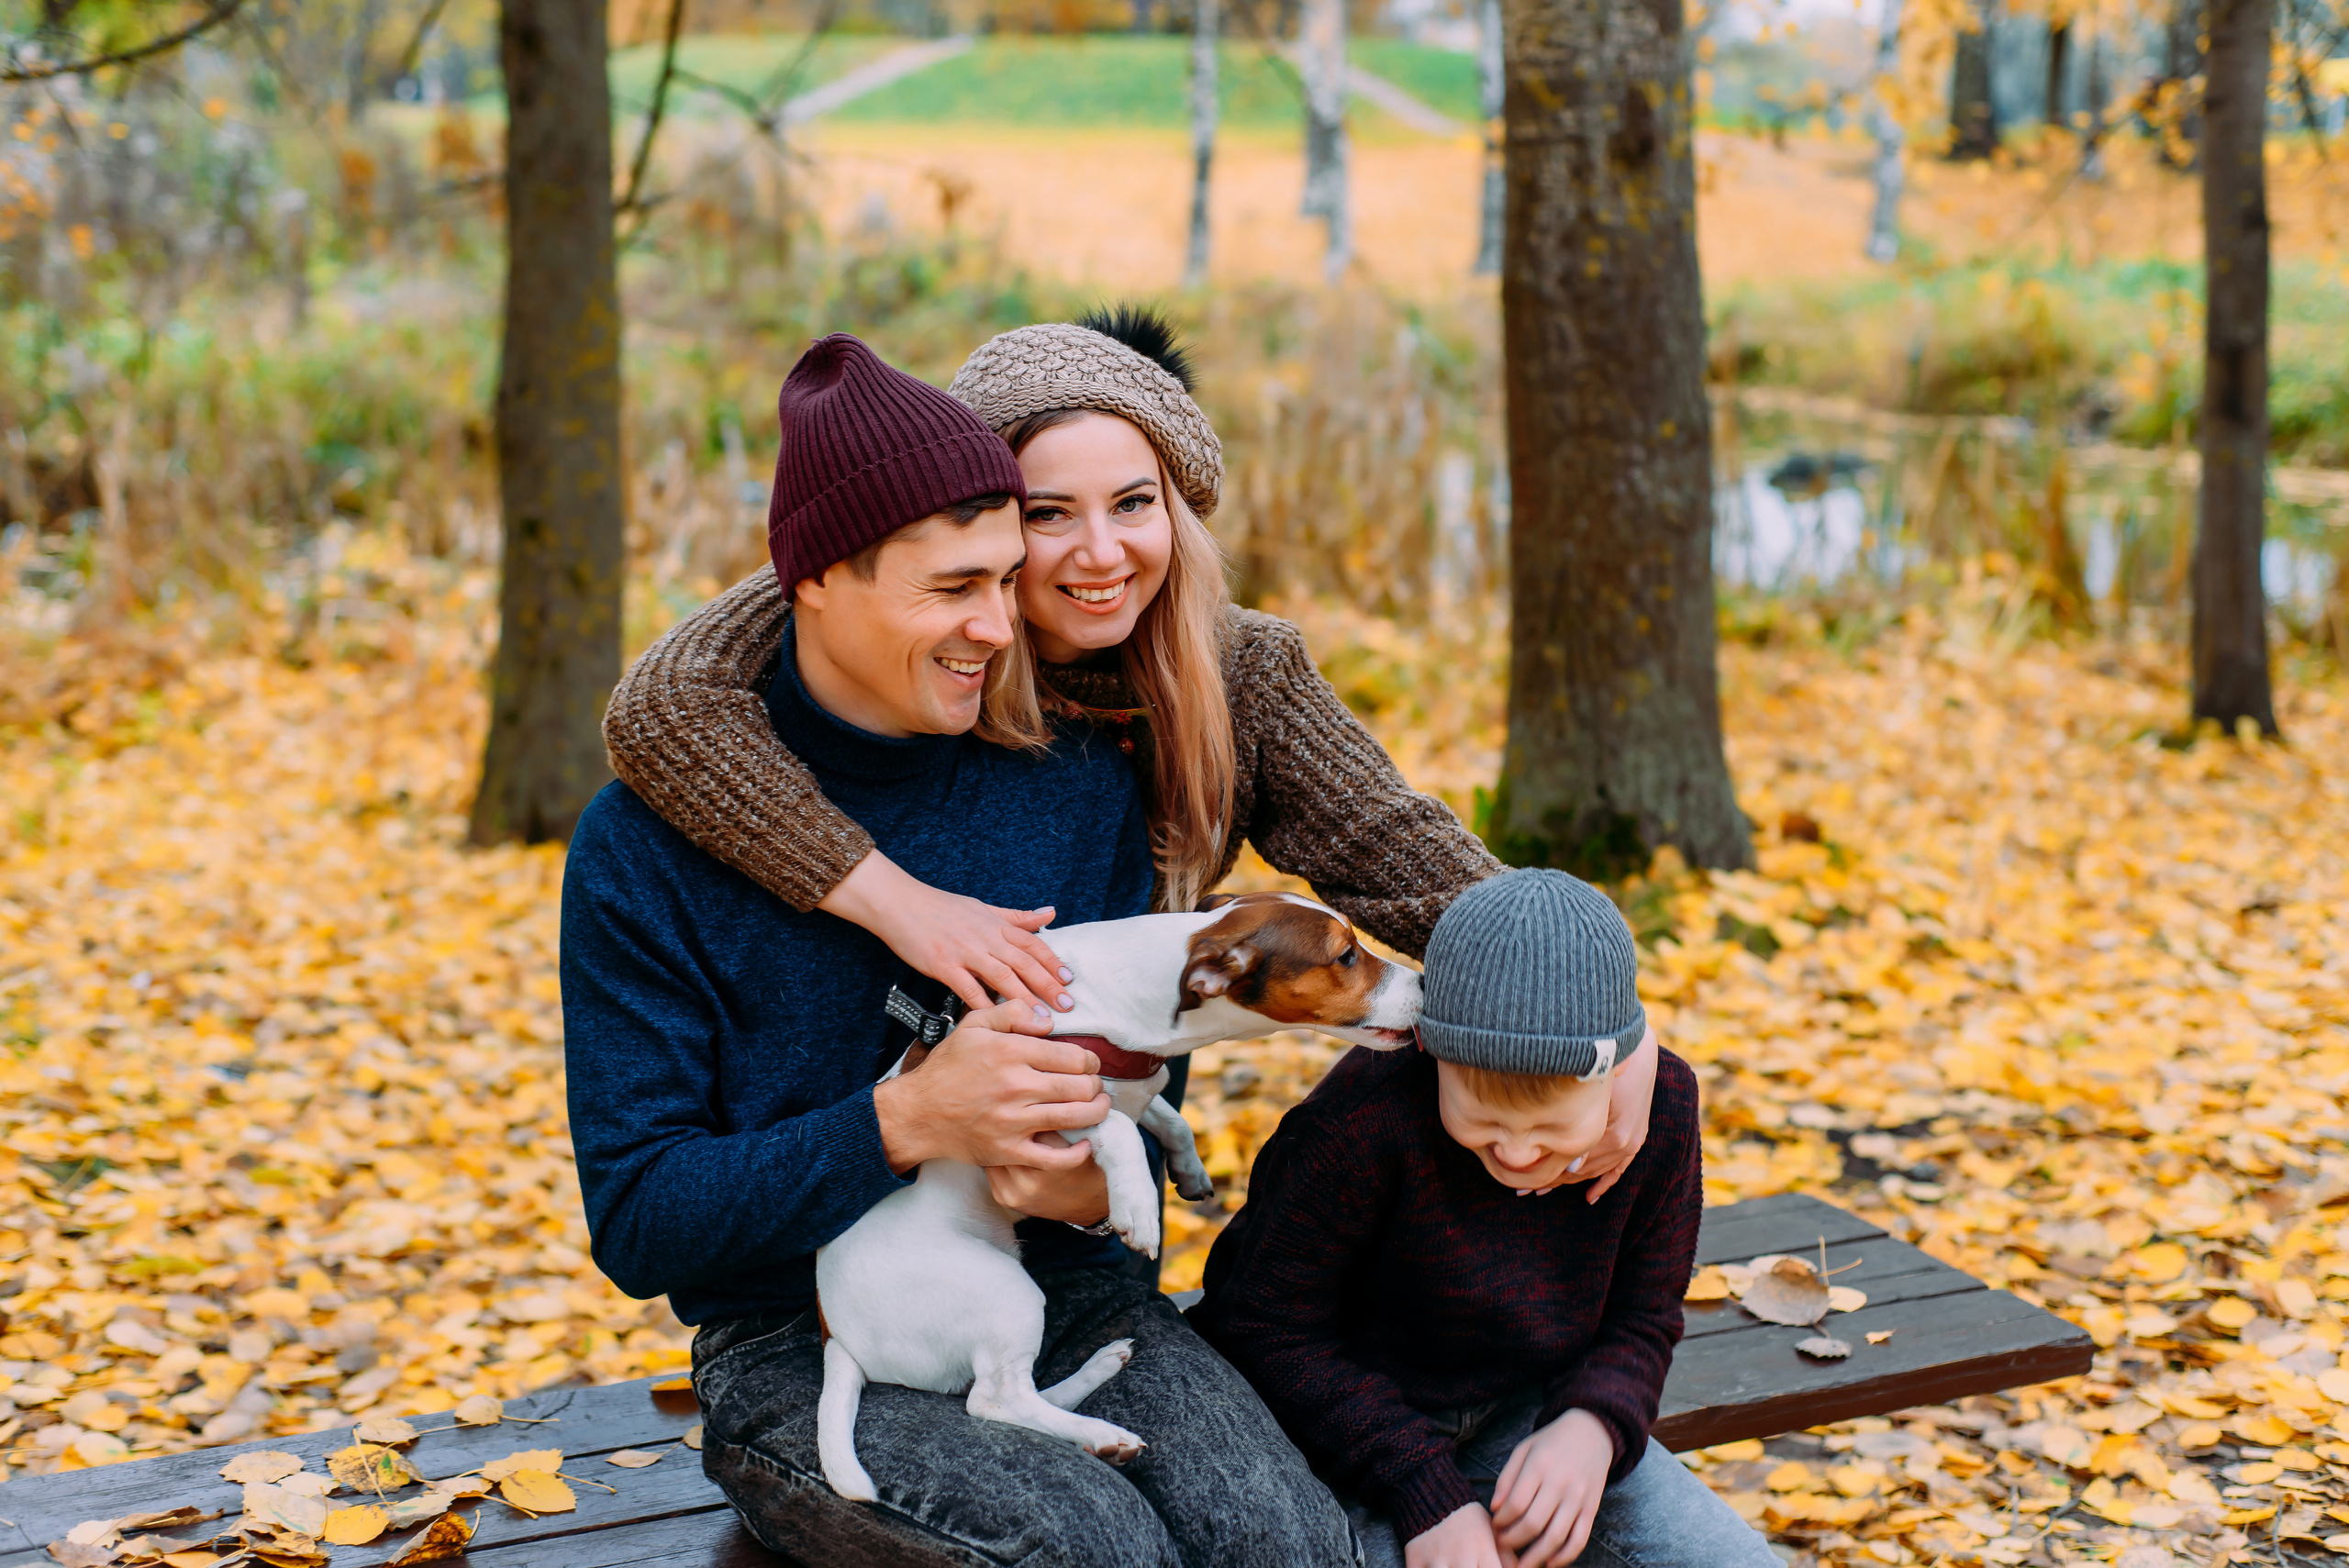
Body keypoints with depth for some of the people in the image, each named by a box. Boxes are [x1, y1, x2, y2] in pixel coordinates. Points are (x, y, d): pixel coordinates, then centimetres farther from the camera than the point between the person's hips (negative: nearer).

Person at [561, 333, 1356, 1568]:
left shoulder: (1082, 791, 3)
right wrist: (906, 1121, -25)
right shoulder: (647, 843, -8)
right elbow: (638, 1221, -10)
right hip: (796, 1349, -3)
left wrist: (1100, 1180, -15)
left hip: (1057, 1294, 3)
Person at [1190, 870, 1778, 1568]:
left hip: (1519, 1407, 4)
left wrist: (1592, 1428, -22)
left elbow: (1641, 1319, 0)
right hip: (1339, 1415, -4)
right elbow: (1271, 1328, -21)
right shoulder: (1366, 1119, -29)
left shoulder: (1663, 1105, -13)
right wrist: (1424, 1492, -27)